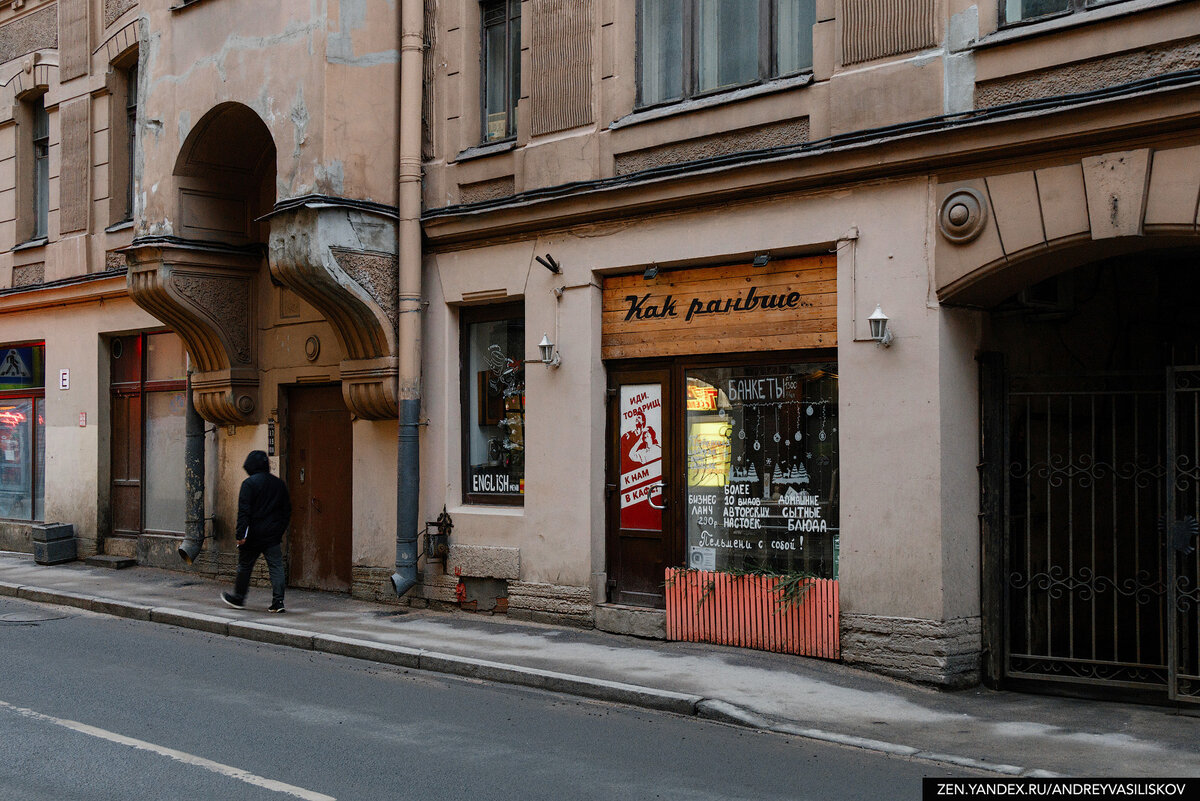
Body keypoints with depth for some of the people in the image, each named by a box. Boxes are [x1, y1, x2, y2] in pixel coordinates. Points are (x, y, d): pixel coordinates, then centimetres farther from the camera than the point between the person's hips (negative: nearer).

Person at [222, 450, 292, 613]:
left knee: (245, 566, 11)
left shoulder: (249, 483, -8)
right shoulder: (279, 483, 9)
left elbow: (244, 511, -14)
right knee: (276, 567, 1)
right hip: (274, 535, 4)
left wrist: (241, 534, -14)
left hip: (254, 534, -4)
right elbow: (287, 510, 14)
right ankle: (278, 602, -6)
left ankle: (238, 598, 24)